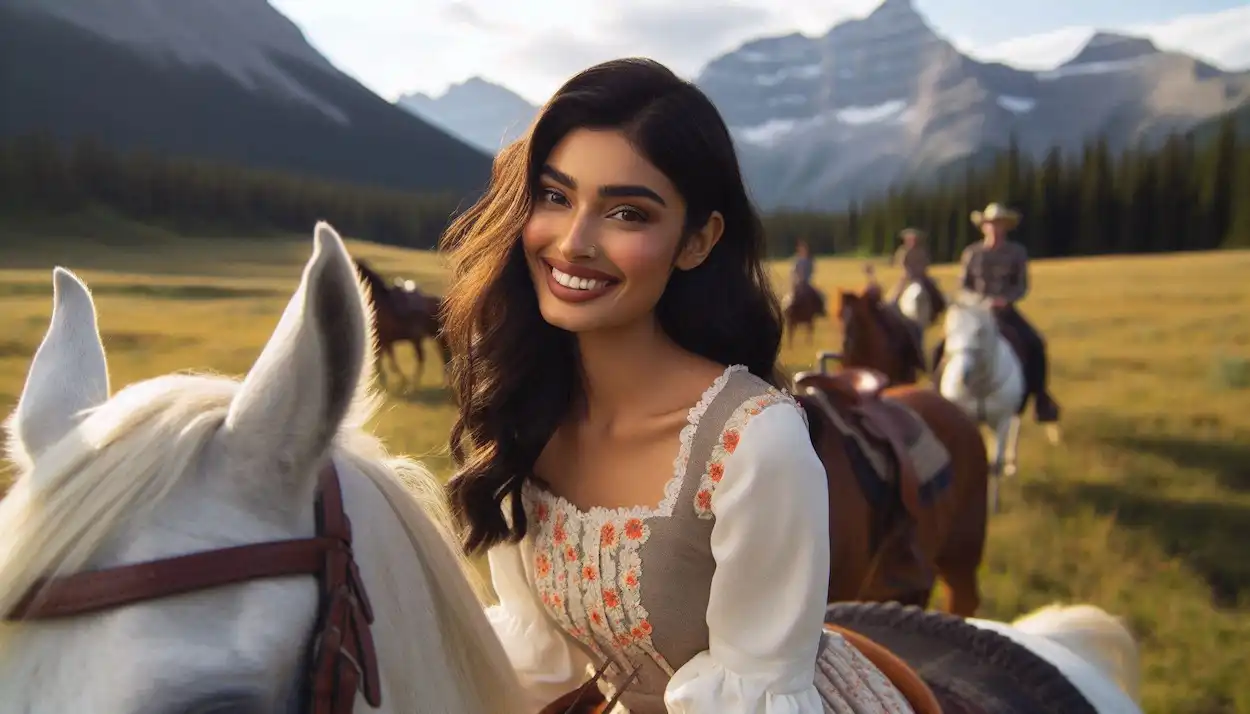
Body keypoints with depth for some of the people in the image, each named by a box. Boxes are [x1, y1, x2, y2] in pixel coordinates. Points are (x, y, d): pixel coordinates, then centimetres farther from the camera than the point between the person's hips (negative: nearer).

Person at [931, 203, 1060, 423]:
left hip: (1005, 311, 0)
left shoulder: (1017, 252, 1)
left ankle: (1040, 397, -3)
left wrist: (1006, 299, -18)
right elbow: (963, 285, 3)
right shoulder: (971, 253, 1)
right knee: (942, 349, -17)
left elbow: (1022, 285, 1)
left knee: (1035, 345, -20)